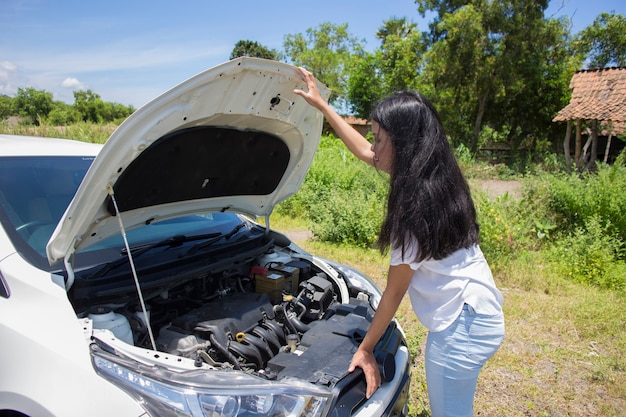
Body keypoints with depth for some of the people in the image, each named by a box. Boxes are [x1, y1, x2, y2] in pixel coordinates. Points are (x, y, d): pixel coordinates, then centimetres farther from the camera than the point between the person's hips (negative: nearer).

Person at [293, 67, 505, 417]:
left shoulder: (416, 201, -25)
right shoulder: (433, 173, 1)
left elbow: (395, 291, -16)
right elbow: (364, 152, 14)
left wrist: (365, 350, -3)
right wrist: (321, 104, 20)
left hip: (463, 325, -9)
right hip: (474, 311, 9)